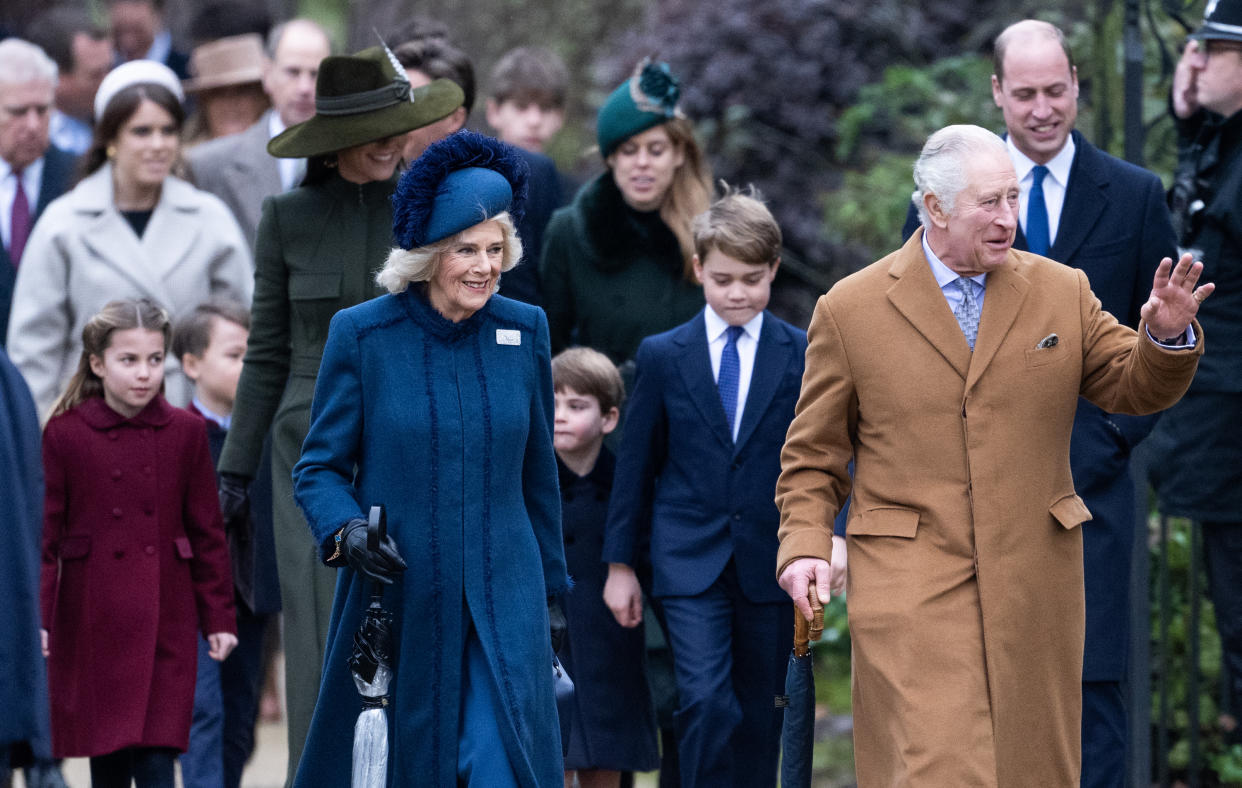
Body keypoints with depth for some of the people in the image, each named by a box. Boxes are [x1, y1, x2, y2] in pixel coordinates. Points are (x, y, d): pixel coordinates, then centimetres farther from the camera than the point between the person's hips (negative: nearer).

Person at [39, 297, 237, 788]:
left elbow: (207, 532, 7)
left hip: (165, 623, 0)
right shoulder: (65, 434, -2)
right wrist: (37, 617, -9)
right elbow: (43, 535, -1)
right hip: (92, 622, 0)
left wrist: (219, 618, 5)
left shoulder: (185, 432, 2)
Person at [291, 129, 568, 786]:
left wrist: (549, 582, 16)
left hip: (503, 601, 1)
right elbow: (318, 467, 0)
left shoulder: (523, 331, 4)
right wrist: (345, 533, -19)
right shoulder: (362, 335, -5)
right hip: (395, 598, -1)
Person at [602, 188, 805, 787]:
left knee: (759, 719, 7)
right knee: (706, 702, -16)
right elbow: (636, 463, 8)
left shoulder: (804, 355, 3)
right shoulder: (662, 356, 4)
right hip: (690, 561, -1)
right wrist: (620, 563, 9)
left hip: (771, 562, 1)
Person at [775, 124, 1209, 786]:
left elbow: (1134, 389, 9)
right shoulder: (850, 309, 2)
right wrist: (804, 545, -7)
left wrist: (1166, 337, -12)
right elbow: (813, 455, 7)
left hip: (1033, 582, 3)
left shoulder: (1062, 292, 8)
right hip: (909, 578, -3)